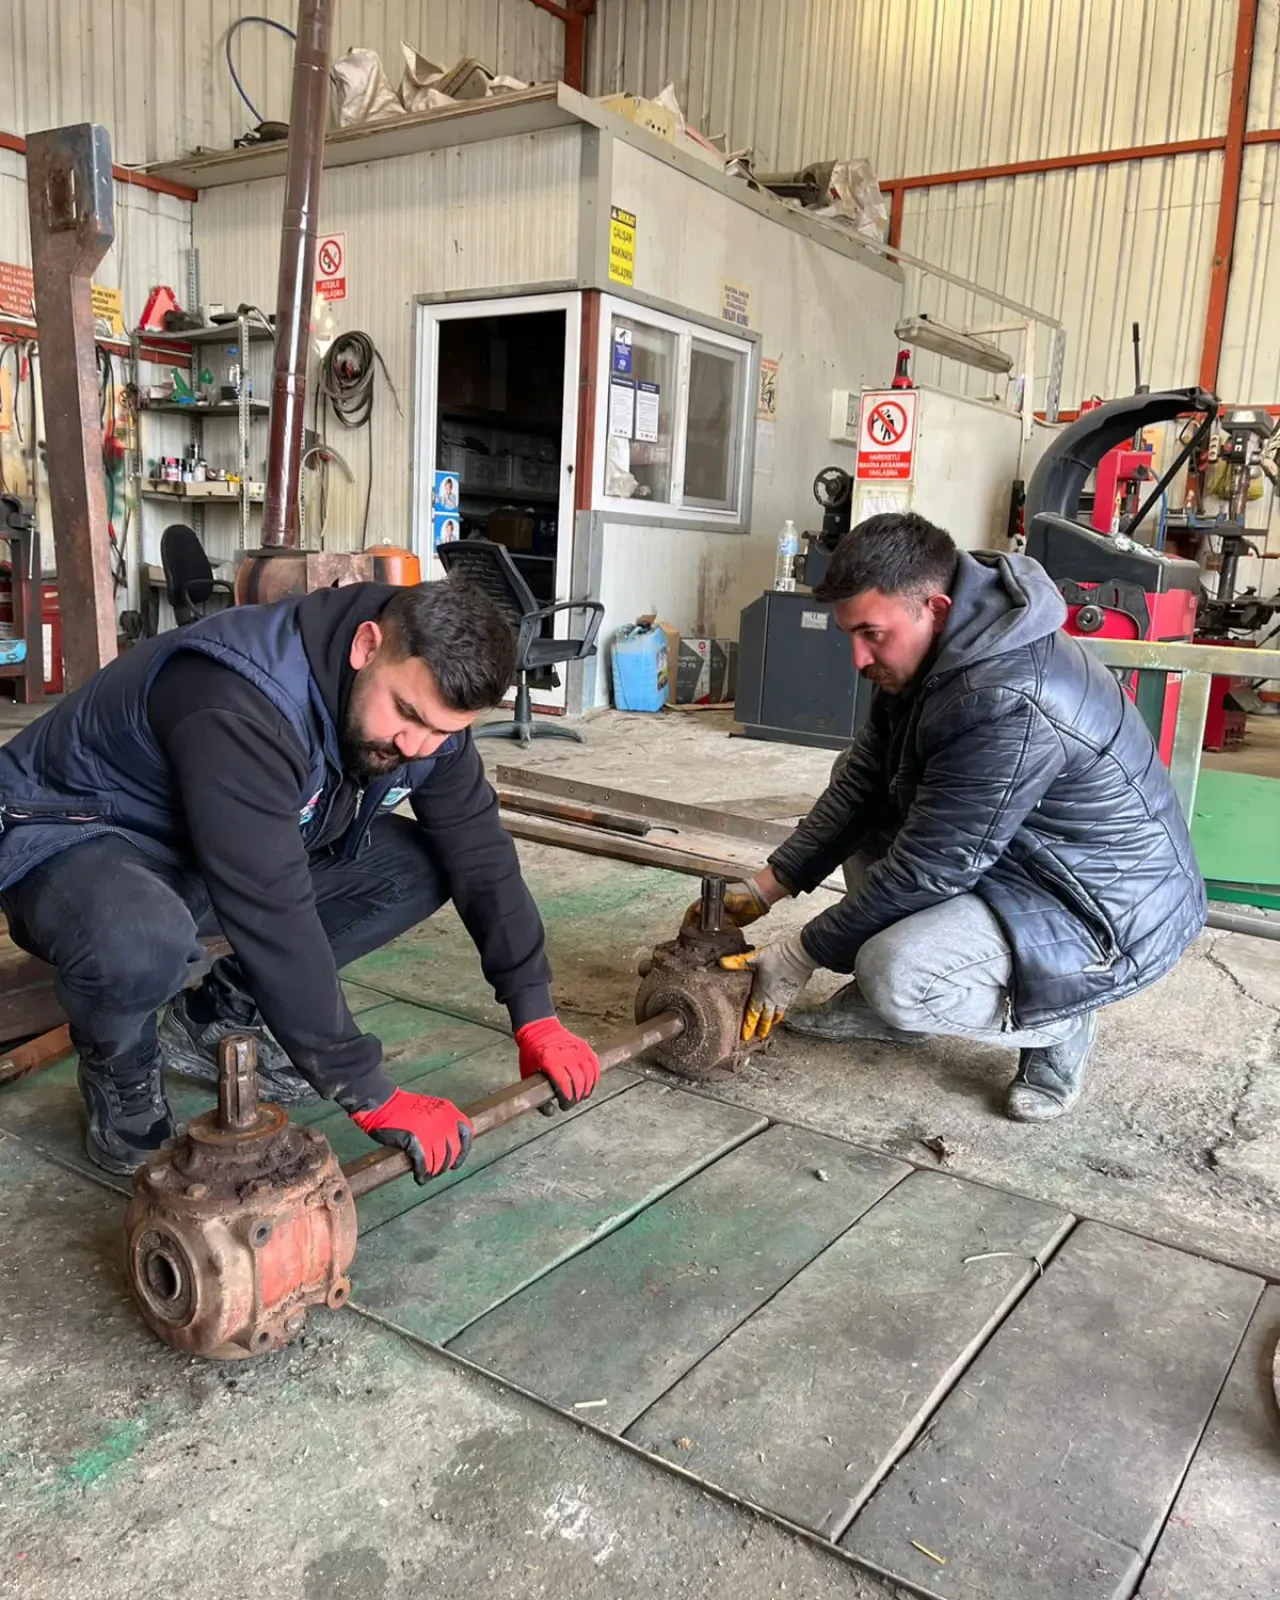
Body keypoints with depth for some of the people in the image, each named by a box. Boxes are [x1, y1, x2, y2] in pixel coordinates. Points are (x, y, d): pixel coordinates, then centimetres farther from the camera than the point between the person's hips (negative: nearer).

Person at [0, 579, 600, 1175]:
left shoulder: (426, 707, -13)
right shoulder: (242, 707, -37)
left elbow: (479, 853, -6)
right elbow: (274, 916, -39)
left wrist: (534, 1016, -10)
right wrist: (371, 1098, -35)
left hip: (225, 853, 7)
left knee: (421, 865, -8)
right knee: (141, 943, -40)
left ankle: (217, 1017, 4)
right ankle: (119, 1075, -4)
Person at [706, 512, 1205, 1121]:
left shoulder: (1008, 708, -33)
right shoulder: (926, 651, -4)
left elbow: (925, 870, -27)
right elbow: (861, 782, 4)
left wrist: (801, 955, -16)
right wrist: (766, 886, 0)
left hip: (1109, 913, -10)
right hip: (1018, 859, 10)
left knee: (897, 977, -29)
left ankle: (1058, 1025, 0)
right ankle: (884, 1005, 12)